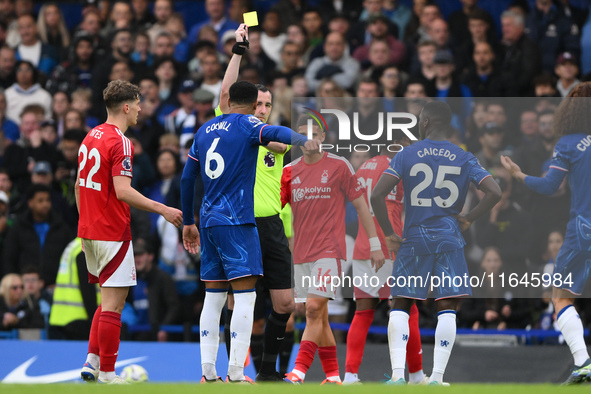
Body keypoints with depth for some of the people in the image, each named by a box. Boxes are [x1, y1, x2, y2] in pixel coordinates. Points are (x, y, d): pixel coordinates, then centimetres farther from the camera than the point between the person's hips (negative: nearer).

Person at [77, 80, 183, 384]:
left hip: (89, 230, 9)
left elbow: (78, 184, 18)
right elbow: (123, 191, -23)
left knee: (109, 299, 17)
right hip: (113, 233, -9)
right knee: (113, 303, -5)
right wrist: (162, 209, -18)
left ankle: (92, 362, 12)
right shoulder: (119, 142, -15)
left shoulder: (91, 138, 12)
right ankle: (107, 375, -3)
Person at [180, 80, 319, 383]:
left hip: (209, 221, 7)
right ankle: (236, 374, -15)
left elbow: (187, 179, 21)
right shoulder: (247, 124, -2)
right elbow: (274, 132, -25)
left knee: (214, 296, 10)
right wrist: (303, 141, -43)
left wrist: (188, 222, 29)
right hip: (236, 221, -7)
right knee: (245, 294, -8)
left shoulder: (205, 130, 17)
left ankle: (208, 373, 6)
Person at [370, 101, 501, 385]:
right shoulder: (463, 158, 3)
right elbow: (494, 192, -6)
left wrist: (388, 234, -1)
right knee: (447, 309, 2)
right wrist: (468, 219, 4)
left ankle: (398, 374, -5)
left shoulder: (406, 155, 0)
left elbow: (377, 195, -9)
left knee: (400, 306, 7)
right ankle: (437, 377, -6)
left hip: (413, 240, 0)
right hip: (449, 241, 0)